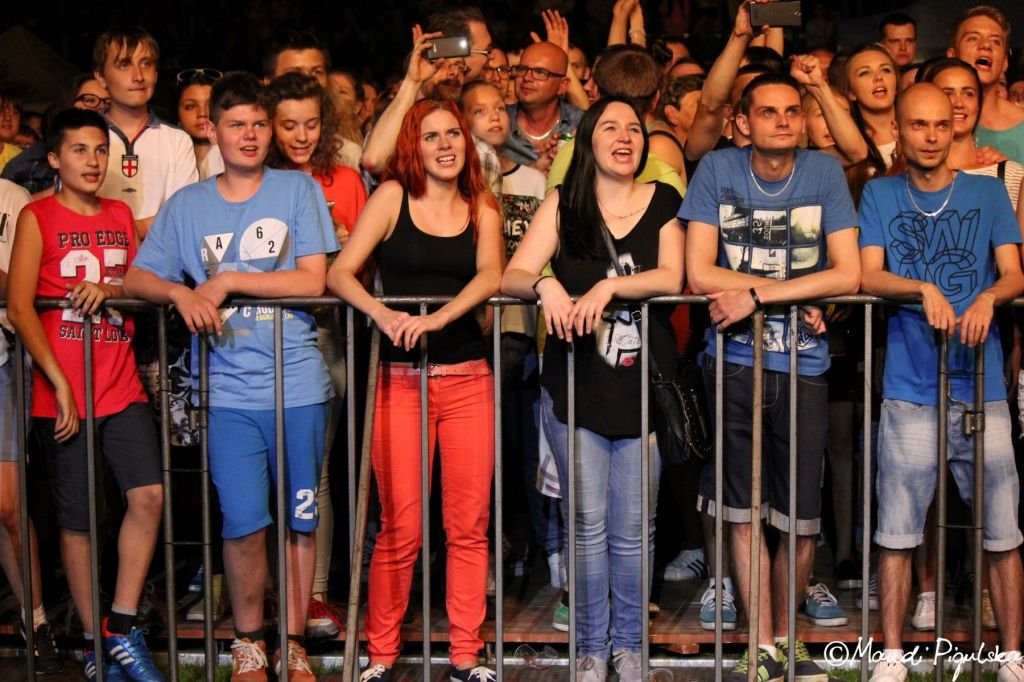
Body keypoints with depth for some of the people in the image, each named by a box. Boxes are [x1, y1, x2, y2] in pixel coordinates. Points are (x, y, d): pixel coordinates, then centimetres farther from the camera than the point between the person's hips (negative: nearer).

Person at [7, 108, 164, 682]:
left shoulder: (121, 216, 13)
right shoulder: (38, 217, -1)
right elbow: (20, 305, -9)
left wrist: (110, 289, -7)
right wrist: (60, 383, -16)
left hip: (122, 386, 4)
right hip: (63, 390, -4)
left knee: (149, 494, -11)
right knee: (78, 519, 3)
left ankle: (123, 629, 3)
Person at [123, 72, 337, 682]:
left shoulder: (299, 190, 3)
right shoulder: (186, 205, 9)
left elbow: (313, 280, -5)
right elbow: (138, 278, 8)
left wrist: (231, 279, -9)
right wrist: (182, 291, -12)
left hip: (300, 385, 0)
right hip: (230, 391, 1)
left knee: (300, 519, 7)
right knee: (245, 524, -4)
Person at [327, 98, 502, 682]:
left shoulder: (482, 209, 9)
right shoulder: (393, 196, 3)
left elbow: (490, 276, -8)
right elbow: (340, 274, -4)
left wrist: (436, 318, -24)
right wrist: (384, 315, -23)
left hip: (468, 378, 2)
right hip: (401, 380, -2)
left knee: (469, 526, 4)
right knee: (401, 529, -1)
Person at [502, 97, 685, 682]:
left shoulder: (663, 202, 5)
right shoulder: (564, 204, 4)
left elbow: (672, 278, -9)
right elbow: (513, 276, -4)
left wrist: (608, 286, -24)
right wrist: (546, 285, -25)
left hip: (643, 389, 0)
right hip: (575, 387, 0)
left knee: (632, 531, 5)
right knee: (589, 525, 4)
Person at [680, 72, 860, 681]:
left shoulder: (825, 173, -1)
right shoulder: (717, 170, -2)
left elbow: (848, 275, -9)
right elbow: (699, 272, -8)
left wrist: (756, 295, -17)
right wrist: (795, 299, -11)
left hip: (805, 365, 1)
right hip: (735, 361, 0)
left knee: (802, 516, 5)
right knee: (745, 512, 2)